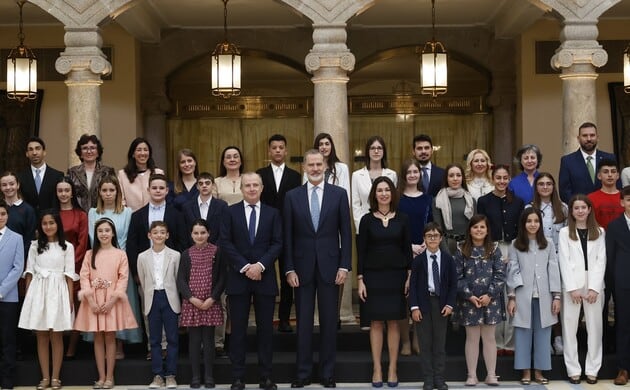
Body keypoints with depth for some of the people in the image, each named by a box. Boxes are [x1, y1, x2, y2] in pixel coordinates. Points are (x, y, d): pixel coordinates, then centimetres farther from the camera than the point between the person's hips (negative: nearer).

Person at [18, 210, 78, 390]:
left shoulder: (67, 247, 3)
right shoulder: (35, 246, 9)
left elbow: (69, 274, 2)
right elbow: (29, 272, 9)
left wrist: (70, 298, -3)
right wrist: (27, 295, 2)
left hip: (57, 291, -2)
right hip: (38, 291, 2)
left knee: (56, 336, 1)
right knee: (41, 336, 4)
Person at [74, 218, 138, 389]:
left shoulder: (120, 254, 2)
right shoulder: (90, 254, 8)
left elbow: (123, 278, -4)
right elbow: (84, 277, 1)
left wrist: (112, 300, -13)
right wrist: (91, 300, -11)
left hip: (112, 300, -2)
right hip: (93, 301, 2)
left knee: (110, 338, 1)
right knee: (98, 338, 4)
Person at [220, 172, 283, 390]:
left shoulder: (272, 213, 8)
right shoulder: (231, 212, 5)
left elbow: (277, 243, 1)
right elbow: (225, 243, -2)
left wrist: (261, 265, -13)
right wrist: (244, 267, -11)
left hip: (265, 278, 1)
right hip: (238, 277, -1)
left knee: (265, 328, 4)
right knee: (238, 329, 2)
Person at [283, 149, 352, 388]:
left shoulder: (339, 194, 2)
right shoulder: (292, 196, 3)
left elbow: (345, 233, 1)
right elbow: (288, 236, 3)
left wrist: (344, 266, -5)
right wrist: (289, 269, -3)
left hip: (329, 266, 0)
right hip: (302, 266, 0)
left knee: (329, 322, 5)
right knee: (303, 322, 5)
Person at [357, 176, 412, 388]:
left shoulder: (402, 219, 4)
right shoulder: (367, 220, 1)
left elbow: (407, 249, 5)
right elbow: (361, 251, 1)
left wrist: (409, 277, -2)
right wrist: (360, 279, -4)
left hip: (396, 276, 1)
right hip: (373, 276, -1)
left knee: (394, 322, 3)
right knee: (376, 323, 2)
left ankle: (393, 369, 10)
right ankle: (377, 369, 8)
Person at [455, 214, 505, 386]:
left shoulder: (494, 249, 3)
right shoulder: (461, 250, 0)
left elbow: (500, 275, -2)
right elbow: (457, 277, -3)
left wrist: (489, 295, -11)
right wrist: (469, 296, -11)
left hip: (490, 300, 1)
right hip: (469, 301, -1)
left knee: (489, 338, 7)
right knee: (472, 338, 5)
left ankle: (491, 375, 14)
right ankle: (472, 375, 13)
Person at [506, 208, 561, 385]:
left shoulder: (548, 245, 8)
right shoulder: (516, 245, 4)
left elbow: (554, 271, 5)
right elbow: (512, 272, 2)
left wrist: (557, 296, 0)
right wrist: (511, 298, -2)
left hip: (544, 297, 1)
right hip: (523, 297, -1)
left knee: (542, 335, 3)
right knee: (523, 334, 2)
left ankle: (539, 371, 11)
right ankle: (526, 372, 9)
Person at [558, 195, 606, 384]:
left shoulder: (599, 232, 10)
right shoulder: (565, 232, 6)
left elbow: (601, 261, 3)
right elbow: (564, 261, -1)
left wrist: (594, 288, -8)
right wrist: (572, 288, -11)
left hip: (594, 285, 1)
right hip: (572, 285, -1)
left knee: (594, 327, 2)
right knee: (570, 327, -1)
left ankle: (592, 369, 8)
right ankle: (573, 369, 5)